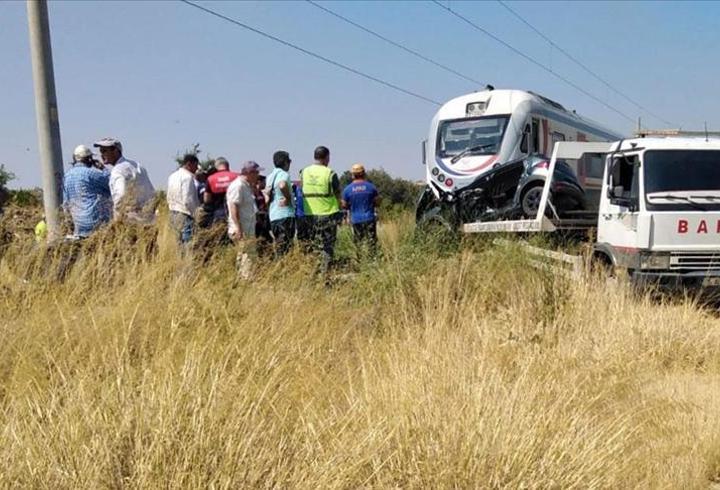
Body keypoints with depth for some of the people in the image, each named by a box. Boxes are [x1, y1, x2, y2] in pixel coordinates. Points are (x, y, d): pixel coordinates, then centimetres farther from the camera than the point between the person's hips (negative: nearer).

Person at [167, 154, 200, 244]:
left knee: (180, 242, 12)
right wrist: (195, 214, -8)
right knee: (187, 242, -8)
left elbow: (169, 198, 17)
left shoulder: (173, 176, 15)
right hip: (185, 215, -9)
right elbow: (188, 200, -18)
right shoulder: (188, 177, -13)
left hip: (173, 214, 9)